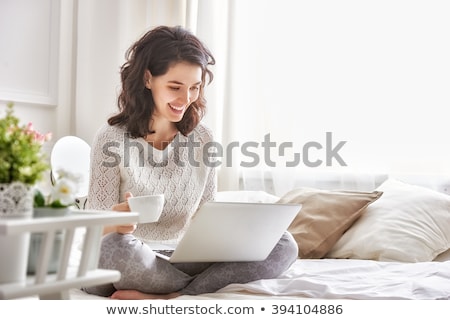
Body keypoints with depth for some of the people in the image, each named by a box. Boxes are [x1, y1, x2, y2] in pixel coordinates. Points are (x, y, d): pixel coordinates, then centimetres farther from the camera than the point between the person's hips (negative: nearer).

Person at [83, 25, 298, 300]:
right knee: (115, 246, -39)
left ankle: (169, 298, -23)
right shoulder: (112, 139, -9)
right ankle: (202, 287, -14)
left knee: (283, 244, -13)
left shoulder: (203, 139, 3)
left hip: (181, 261, 4)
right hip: (129, 267, -4)